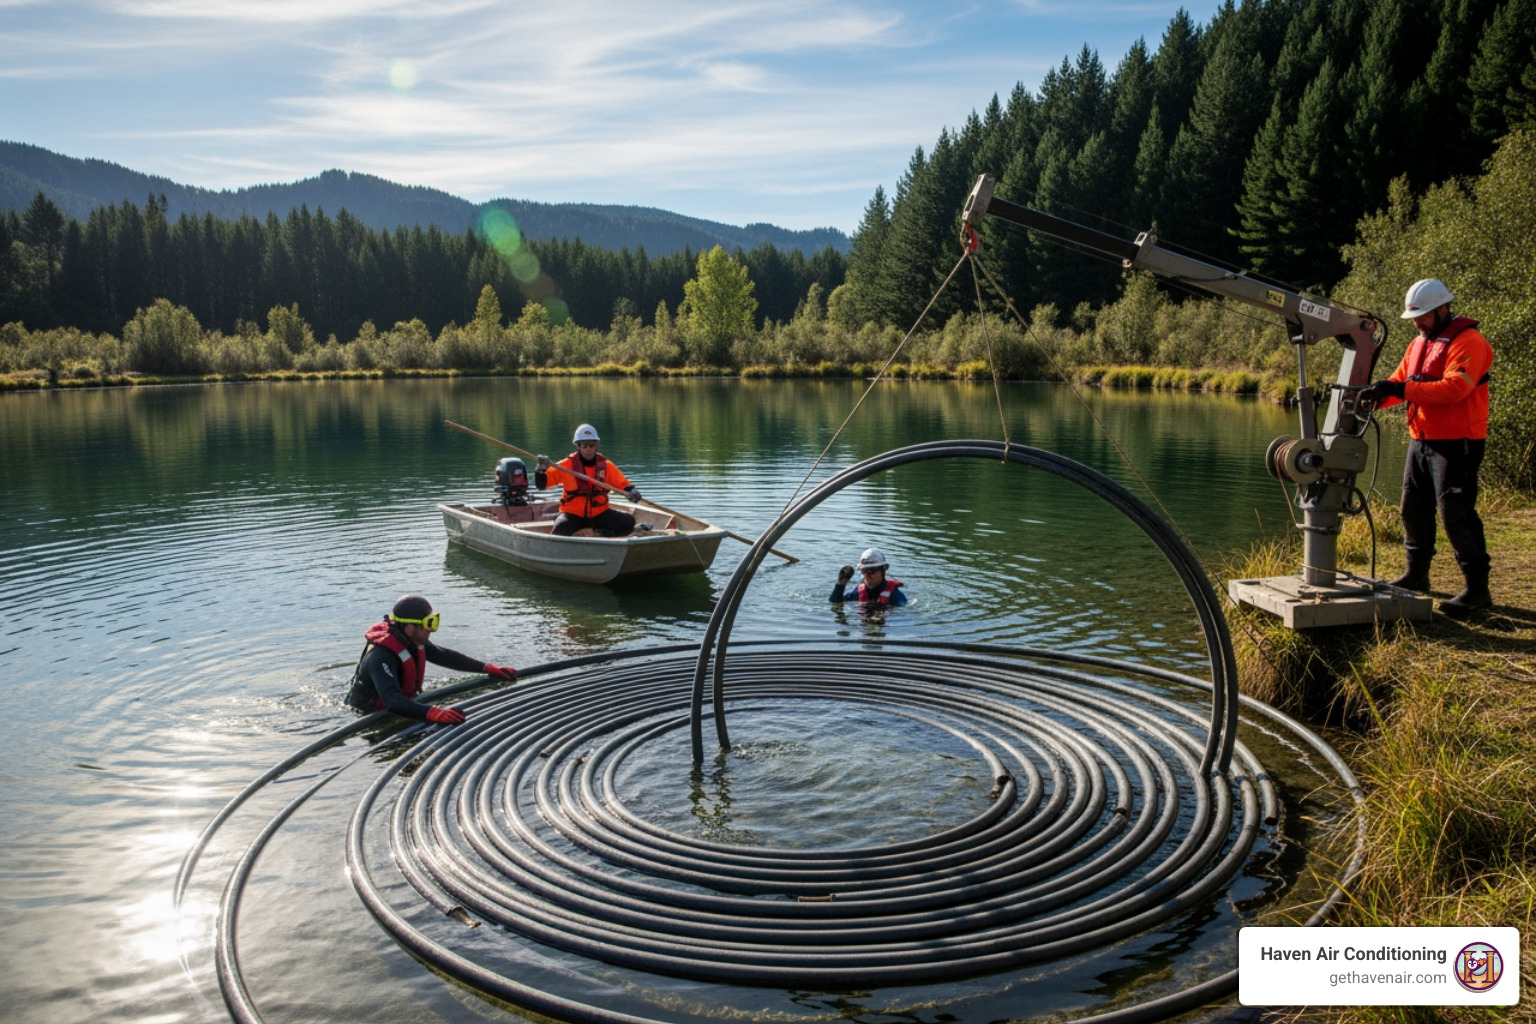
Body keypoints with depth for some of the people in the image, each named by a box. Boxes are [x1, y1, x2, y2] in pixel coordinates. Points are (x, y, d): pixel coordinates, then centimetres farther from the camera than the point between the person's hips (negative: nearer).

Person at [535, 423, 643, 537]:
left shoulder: (606, 466, 2)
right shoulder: (566, 465, -5)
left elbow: (623, 484, 4)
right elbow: (541, 484, -8)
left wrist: (632, 492, -19)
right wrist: (541, 469, -29)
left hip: (599, 514, 3)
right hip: (572, 514, -3)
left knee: (629, 521, -15)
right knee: (559, 534, -33)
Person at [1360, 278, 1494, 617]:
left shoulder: (1467, 342, -13)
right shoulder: (1419, 344, 15)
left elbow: (1454, 387, -27)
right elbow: (1399, 380, 10)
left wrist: (1401, 389, -31)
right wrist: (1377, 395, -12)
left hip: (1455, 445, -9)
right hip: (1421, 442, 9)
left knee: (1456, 514, -10)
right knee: (1414, 509, 15)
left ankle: (1477, 588, -3)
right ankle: (1416, 574, 30)